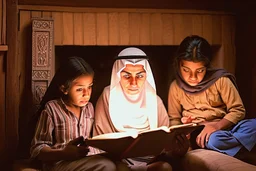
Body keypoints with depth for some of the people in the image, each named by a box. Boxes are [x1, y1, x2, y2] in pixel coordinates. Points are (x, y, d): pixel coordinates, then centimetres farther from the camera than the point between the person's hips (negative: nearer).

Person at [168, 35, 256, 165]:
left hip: (225, 126, 0)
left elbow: (238, 110, -4)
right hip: (198, 131, 0)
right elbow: (174, 119, 10)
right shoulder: (176, 87, 2)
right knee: (213, 140, -37)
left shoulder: (221, 80, -5)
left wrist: (217, 125, -22)